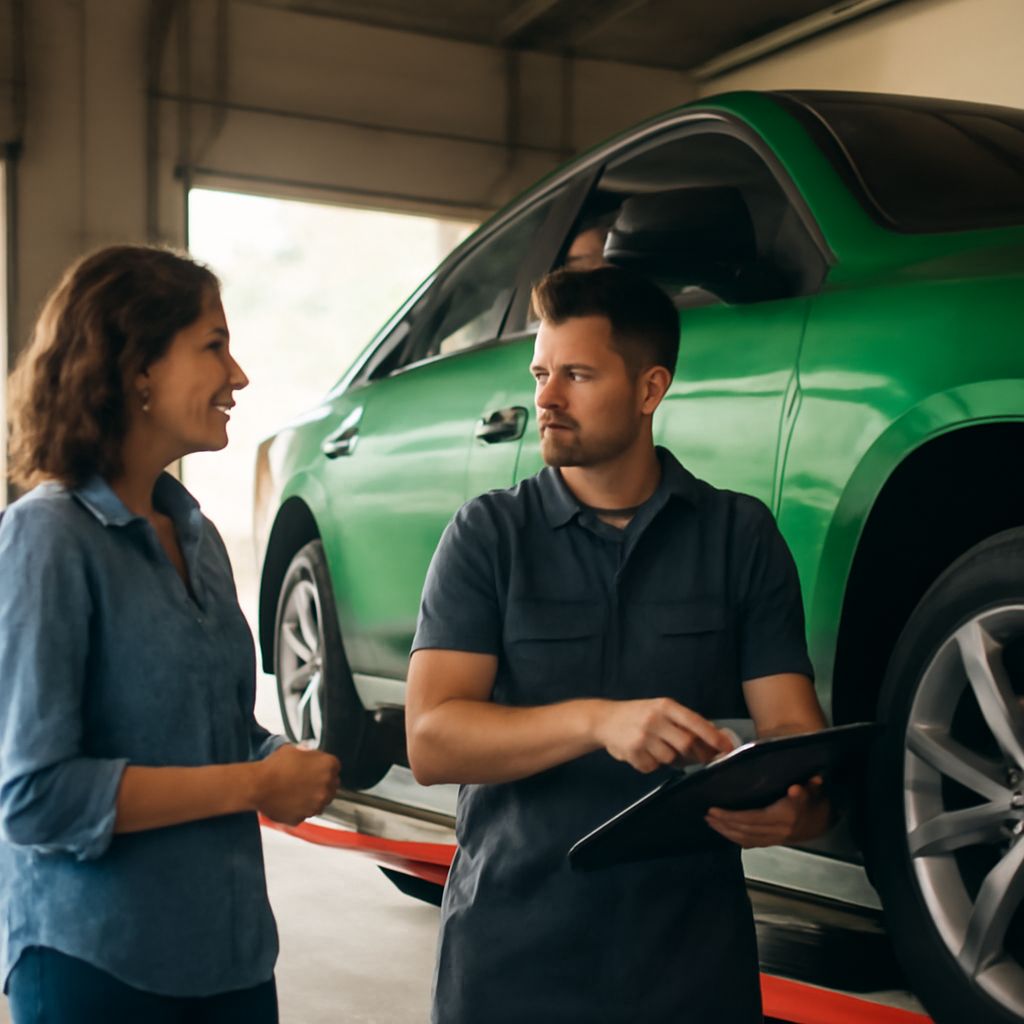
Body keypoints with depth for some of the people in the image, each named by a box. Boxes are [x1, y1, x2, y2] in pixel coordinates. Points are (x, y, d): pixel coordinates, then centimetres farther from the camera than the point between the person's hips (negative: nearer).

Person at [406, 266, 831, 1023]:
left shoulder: (742, 535, 1)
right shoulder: (488, 534, -2)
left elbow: (792, 726, -3)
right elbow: (431, 740, -11)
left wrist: (796, 806, -27)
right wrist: (598, 720, -27)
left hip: (694, 958, 1)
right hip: (513, 957, 0)